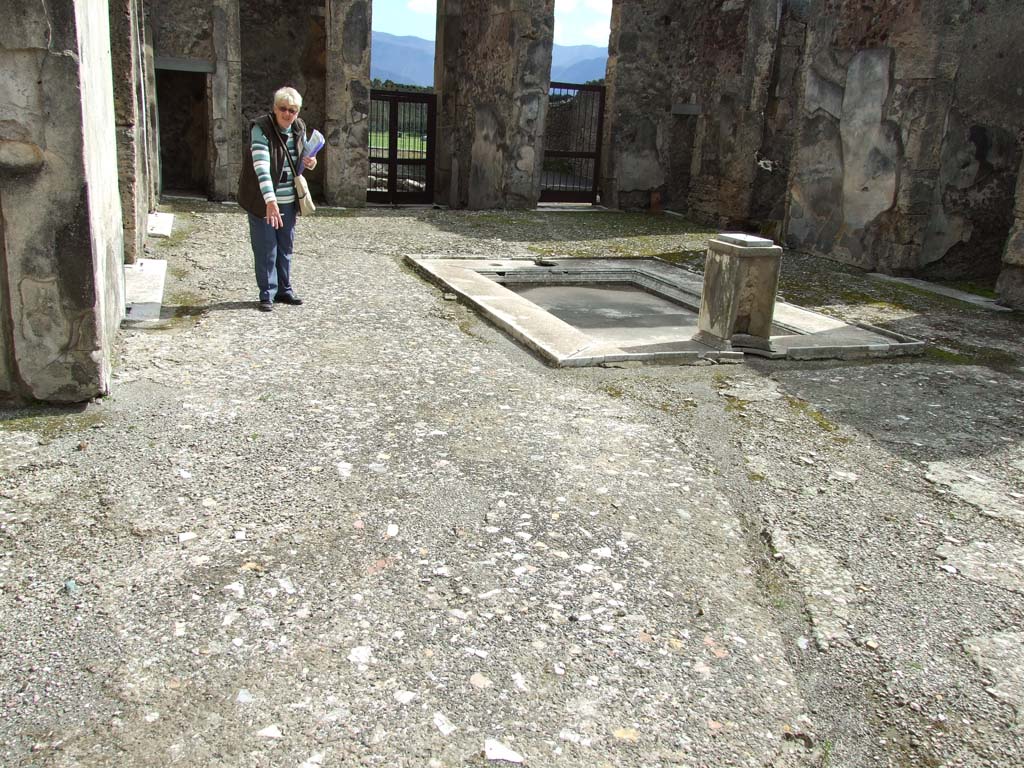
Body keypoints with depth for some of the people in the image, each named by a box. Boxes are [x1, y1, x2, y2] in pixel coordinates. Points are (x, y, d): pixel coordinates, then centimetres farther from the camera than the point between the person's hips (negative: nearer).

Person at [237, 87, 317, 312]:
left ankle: (284, 290, 26)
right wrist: (270, 201, -39)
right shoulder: (261, 129, -17)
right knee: (266, 249, -2)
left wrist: (308, 162, -4)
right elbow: (261, 166, -28)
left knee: (286, 247, 14)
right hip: (263, 200, -6)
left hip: (288, 200, 6)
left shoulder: (299, 128, 3)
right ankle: (267, 294, 7)